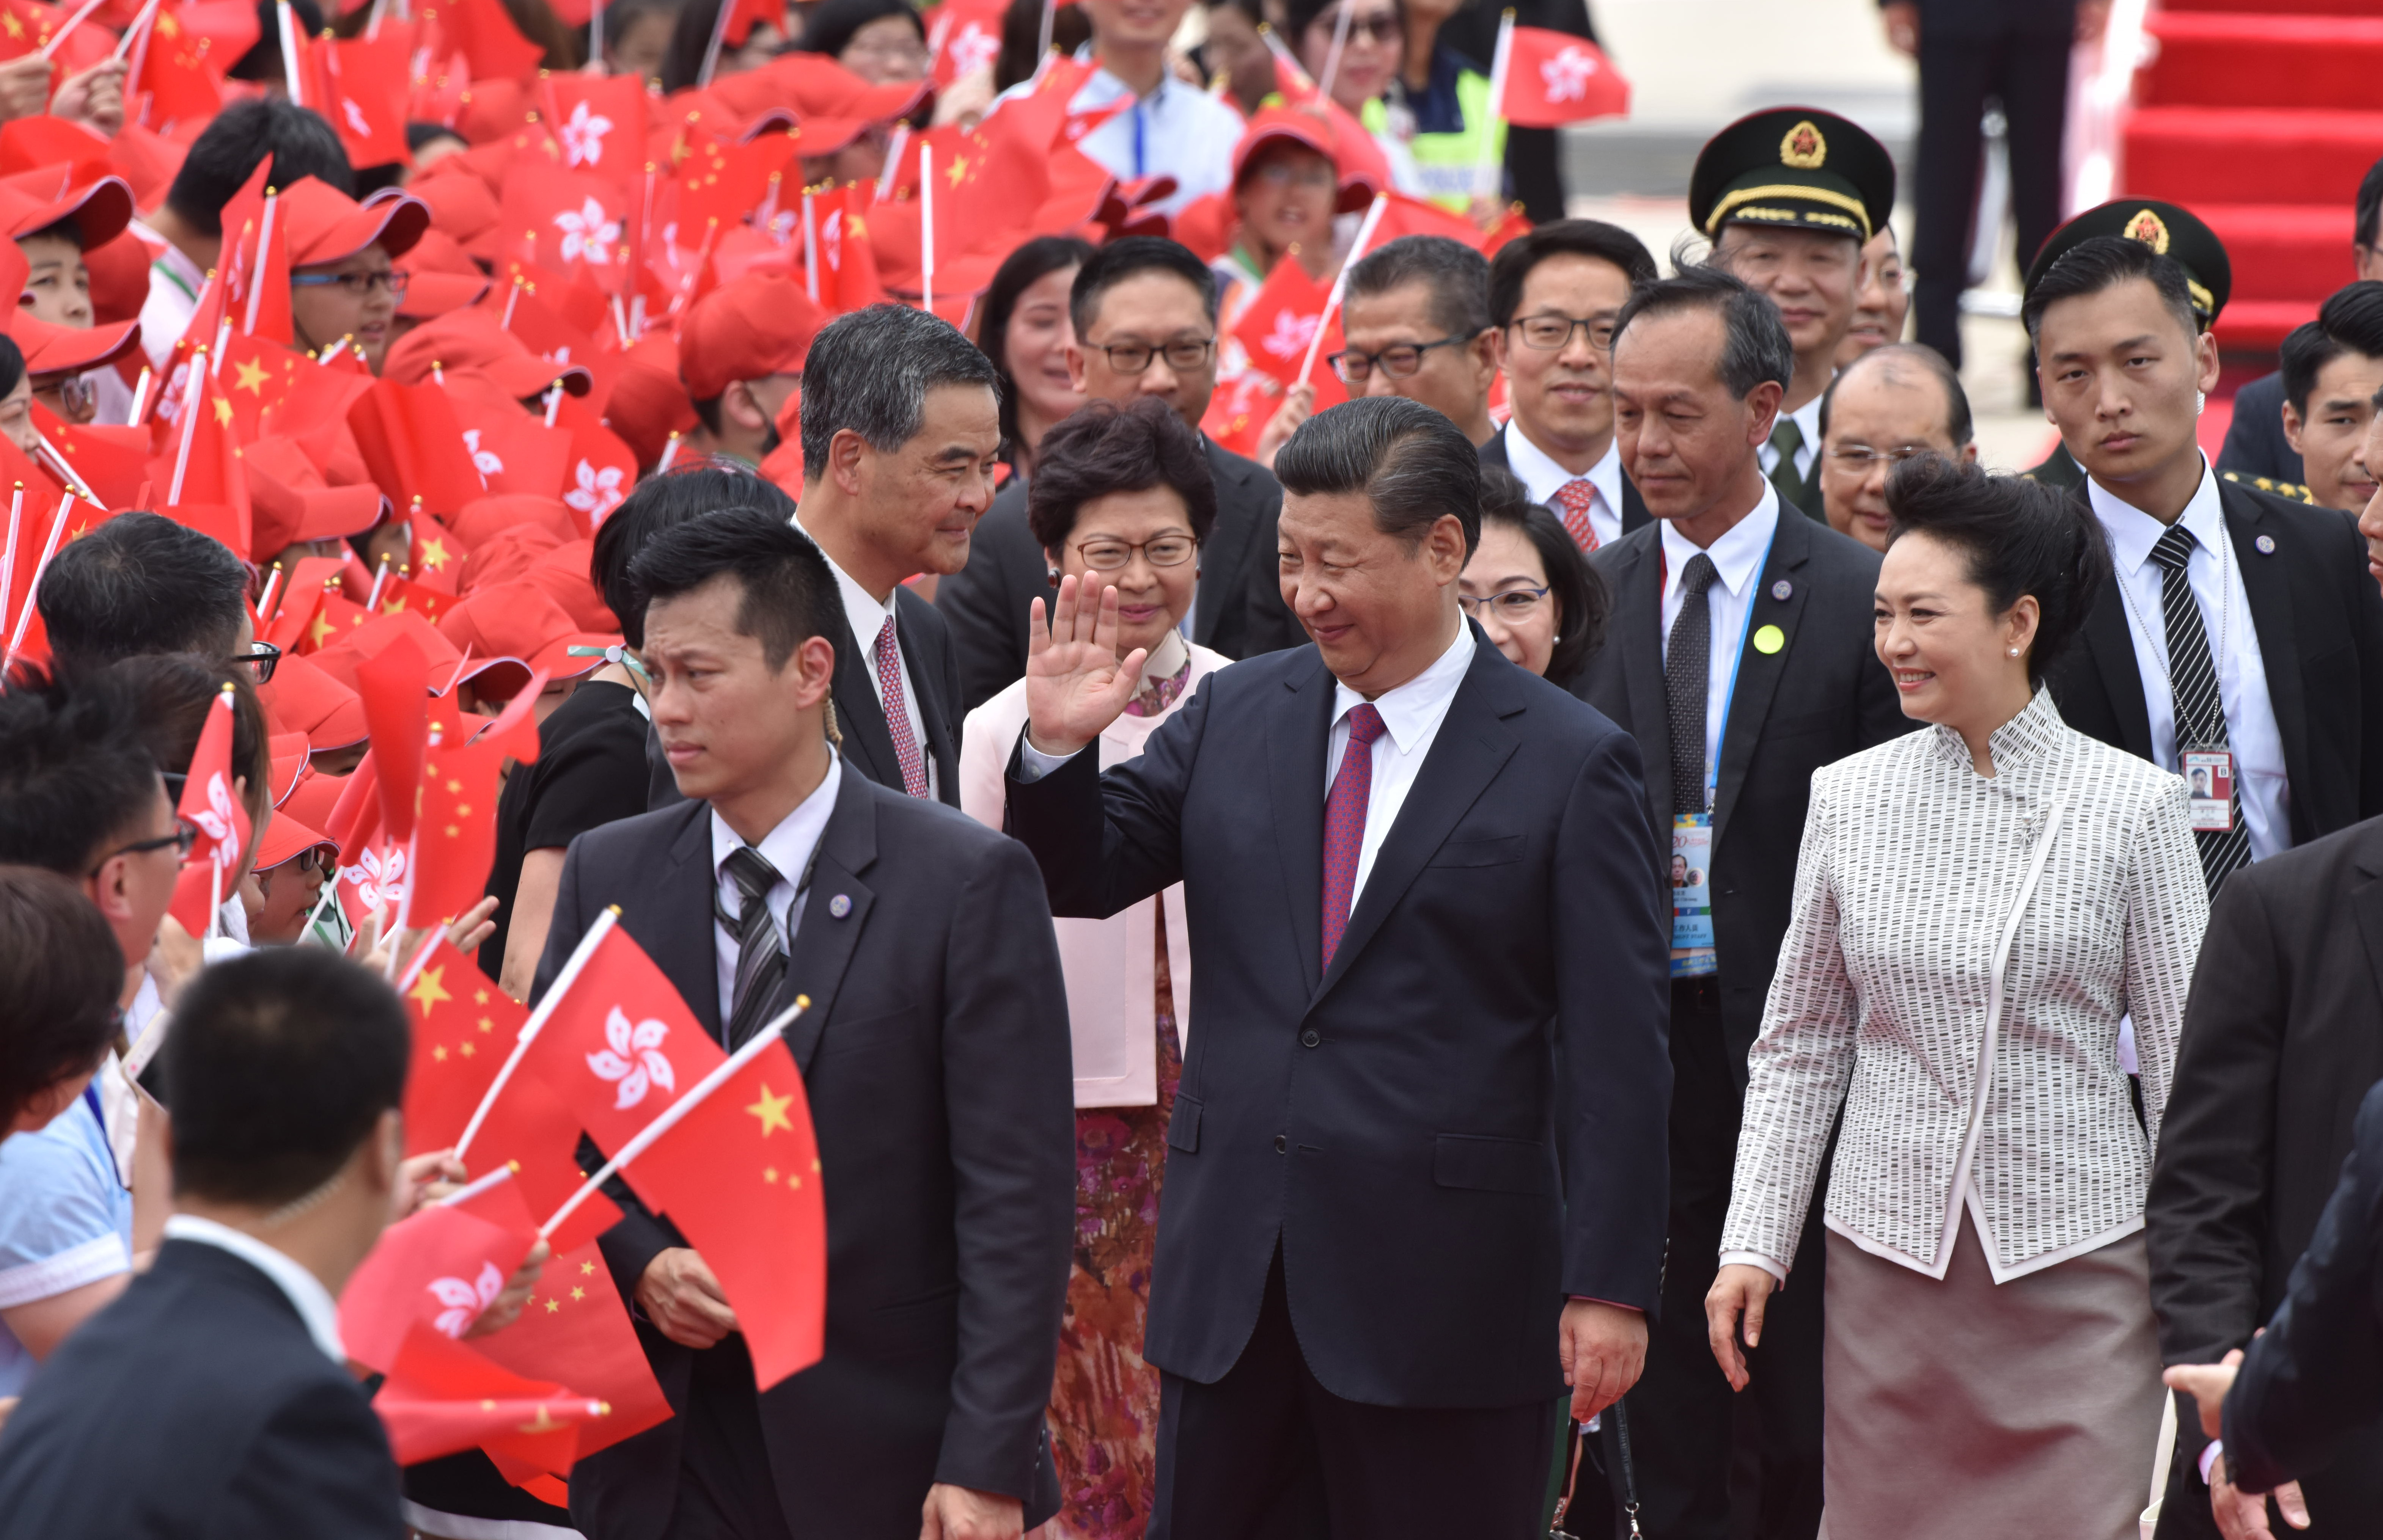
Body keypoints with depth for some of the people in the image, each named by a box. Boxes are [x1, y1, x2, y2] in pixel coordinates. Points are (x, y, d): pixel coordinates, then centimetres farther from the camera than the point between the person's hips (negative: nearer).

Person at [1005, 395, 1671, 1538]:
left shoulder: (1570, 765, -5)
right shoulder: (1236, 715, 8)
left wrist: (1611, 1284, -11)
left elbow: (1614, 1049, -7)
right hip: (1231, 1270, 4)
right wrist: (1059, 748, -9)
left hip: (1446, 1294, -4)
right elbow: (1084, 877, 12)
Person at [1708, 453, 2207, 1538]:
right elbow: (1798, 1047, 11)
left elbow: (2185, 1060, 0)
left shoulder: (2132, 806, -2)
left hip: (2078, 1256, -2)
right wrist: (1755, 1243, 6)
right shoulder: (1849, 799, 5)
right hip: (1890, 1253, 2)